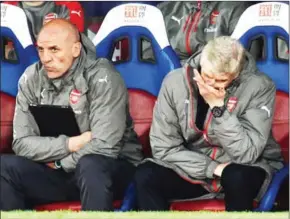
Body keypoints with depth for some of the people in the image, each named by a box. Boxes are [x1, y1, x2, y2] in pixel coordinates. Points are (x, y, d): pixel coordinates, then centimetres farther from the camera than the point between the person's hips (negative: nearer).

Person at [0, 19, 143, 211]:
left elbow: (104, 147, -24)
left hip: (111, 168, -4)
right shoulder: (31, 79, -2)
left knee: (90, 164, -38)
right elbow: (22, 143, -7)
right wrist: (71, 144, -19)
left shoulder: (102, 78, -17)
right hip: (56, 169, 4)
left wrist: (60, 162, -13)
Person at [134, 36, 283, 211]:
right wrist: (212, 168, -20)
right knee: (145, 175, -23)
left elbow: (246, 155, -25)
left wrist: (218, 107, -30)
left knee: (237, 177, -36)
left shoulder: (259, 87, -19)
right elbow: (164, 147, -11)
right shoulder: (175, 81, -12)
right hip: (195, 169, 3)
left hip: (248, 169, -2)